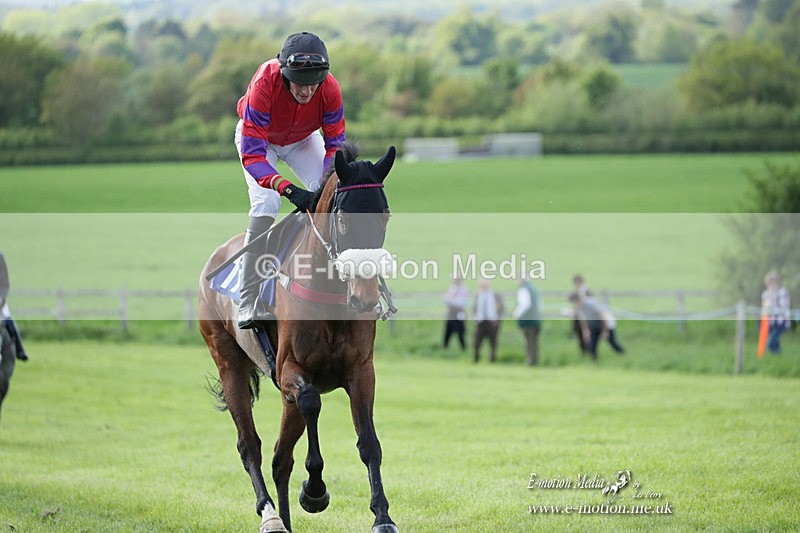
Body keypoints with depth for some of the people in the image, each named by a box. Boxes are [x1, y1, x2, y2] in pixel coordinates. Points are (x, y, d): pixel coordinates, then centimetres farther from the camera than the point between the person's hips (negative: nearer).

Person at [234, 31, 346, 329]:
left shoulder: (329, 88, -32)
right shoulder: (264, 85, -42)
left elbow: (335, 143, -20)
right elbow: (252, 153, -42)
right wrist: (288, 188, -55)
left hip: (303, 139, 3)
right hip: (259, 139, -3)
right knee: (266, 204, -22)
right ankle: (249, 304, -21)